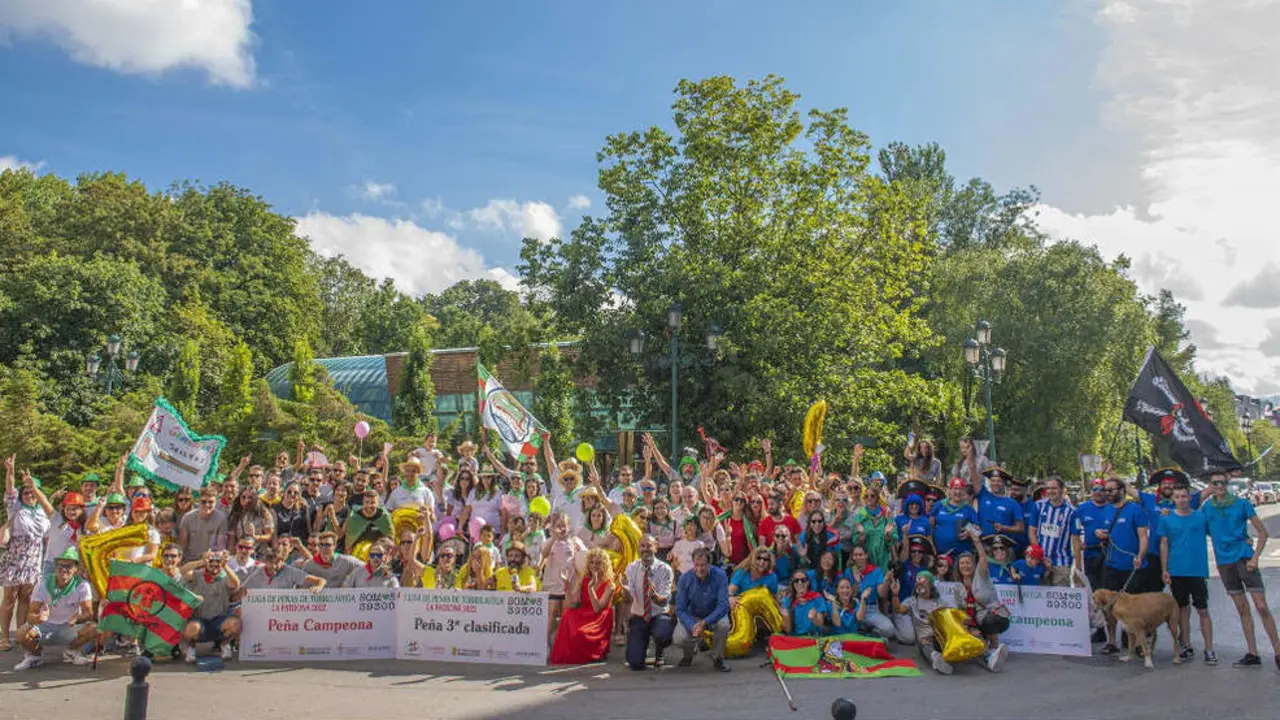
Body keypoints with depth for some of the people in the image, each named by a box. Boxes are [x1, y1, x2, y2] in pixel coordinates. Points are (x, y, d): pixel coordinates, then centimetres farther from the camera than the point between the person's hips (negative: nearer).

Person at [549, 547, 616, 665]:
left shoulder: (609, 585, -5)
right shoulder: (582, 580, 6)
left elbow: (597, 609, -17)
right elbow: (572, 605, -3)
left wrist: (591, 587, -23)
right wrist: (568, 585, -15)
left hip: (598, 621, -4)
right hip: (581, 616, 4)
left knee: (581, 634, -31)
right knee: (568, 615, -28)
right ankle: (562, 656, -17)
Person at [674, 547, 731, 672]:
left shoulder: (720, 576, -22)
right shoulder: (684, 579, -18)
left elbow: (723, 606, -25)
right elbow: (680, 609, -16)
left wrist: (704, 623, -37)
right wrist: (692, 627, -34)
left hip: (714, 615, 0)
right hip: (692, 616, 0)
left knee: (723, 624, -34)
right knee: (678, 638, -27)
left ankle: (717, 659, -5)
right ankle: (688, 655, 12)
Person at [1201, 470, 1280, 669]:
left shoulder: (1242, 504, -3)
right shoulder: (1207, 508, 6)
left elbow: (1262, 532, -1)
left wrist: (1255, 557, -9)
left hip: (1244, 559, -3)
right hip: (1224, 563, 3)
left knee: (1262, 607, -8)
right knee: (1242, 609, 9)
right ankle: (1252, 655, 15)